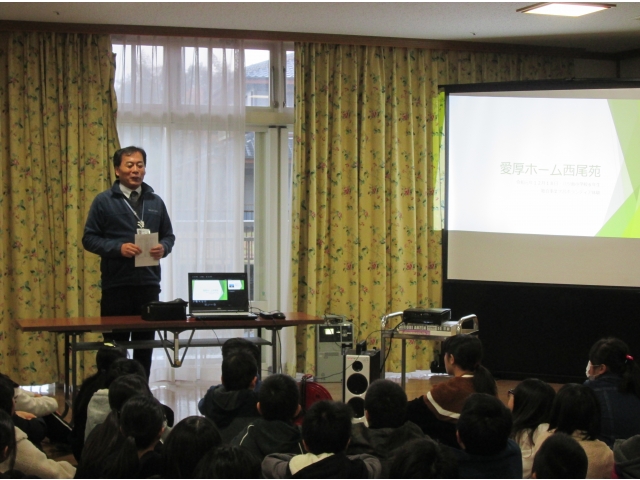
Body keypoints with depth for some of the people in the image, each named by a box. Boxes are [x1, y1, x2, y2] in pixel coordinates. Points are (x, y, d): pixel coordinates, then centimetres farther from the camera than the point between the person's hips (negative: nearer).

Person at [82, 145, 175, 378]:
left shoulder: (155, 202, 13)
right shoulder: (104, 201, 1)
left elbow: (169, 235, 18)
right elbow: (89, 239, -2)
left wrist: (163, 247, -5)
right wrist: (118, 248, -17)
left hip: (149, 283, 4)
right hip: (116, 283, -3)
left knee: (145, 344, 8)